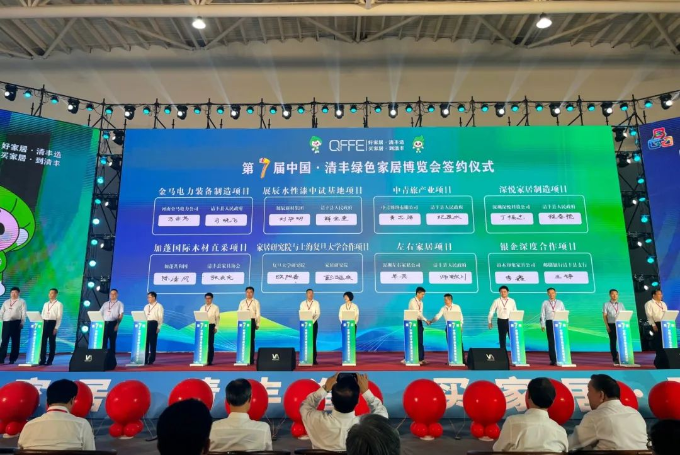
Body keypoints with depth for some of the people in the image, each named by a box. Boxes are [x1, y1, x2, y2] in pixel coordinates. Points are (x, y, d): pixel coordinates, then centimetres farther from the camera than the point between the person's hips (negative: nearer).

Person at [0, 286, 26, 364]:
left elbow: (23, 313, 0)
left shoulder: (21, 301, 5)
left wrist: (22, 323, -9)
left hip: (16, 323, -3)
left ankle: (12, 359, 8)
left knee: (15, 341, 0)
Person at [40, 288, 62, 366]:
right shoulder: (45, 304, 15)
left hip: (53, 323, -5)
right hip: (45, 323, 5)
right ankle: (42, 360, 6)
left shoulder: (59, 304, -2)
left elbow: (59, 317, -7)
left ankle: (50, 361, 7)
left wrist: (56, 327, -13)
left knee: (52, 342, 1)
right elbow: (42, 315, 15)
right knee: (43, 342, 1)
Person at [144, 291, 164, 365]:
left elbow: (160, 317, -6)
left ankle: (151, 360, 6)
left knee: (152, 343, -1)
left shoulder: (159, 306, -1)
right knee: (145, 342, 4)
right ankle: (145, 360, 10)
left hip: (153, 324, -5)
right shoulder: (146, 306, 17)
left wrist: (158, 327, -13)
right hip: (146, 324, 6)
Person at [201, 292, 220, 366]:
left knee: (210, 343, -1)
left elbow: (217, 318, -1)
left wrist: (216, 327, -9)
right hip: (203, 326, 4)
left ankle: (210, 360, 3)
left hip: (211, 326, -3)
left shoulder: (215, 307, 3)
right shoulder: (202, 308, 14)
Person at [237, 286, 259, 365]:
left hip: (251, 321, -2)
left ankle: (251, 359, 3)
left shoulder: (256, 302, 4)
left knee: (251, 340, -1)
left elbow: (258, 313, 2)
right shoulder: (242, 302, 12)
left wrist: (257, 324, -3)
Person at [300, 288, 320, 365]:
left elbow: (318, 313, -4)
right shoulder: (302, 303, 7)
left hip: (314, 323, -1)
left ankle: (314, 359, 2)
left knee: (313, 341, -1)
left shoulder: (316, 303, 4)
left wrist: (312, 320, -19)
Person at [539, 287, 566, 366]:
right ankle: (553, 360, 2)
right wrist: (542, 325, -1)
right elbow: (542, 314, 6)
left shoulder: (560, 303, 12)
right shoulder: (545, 303, 9)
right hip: (549, 322, -1)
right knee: (551, 341, -2)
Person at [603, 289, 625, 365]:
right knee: (613, 342, 2)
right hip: (611, 325, -2)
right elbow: (604, 316, 0)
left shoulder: (621, 304, 11)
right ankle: (615, 359, 8)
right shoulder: (606, 304, 3)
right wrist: (607, 326, -7)